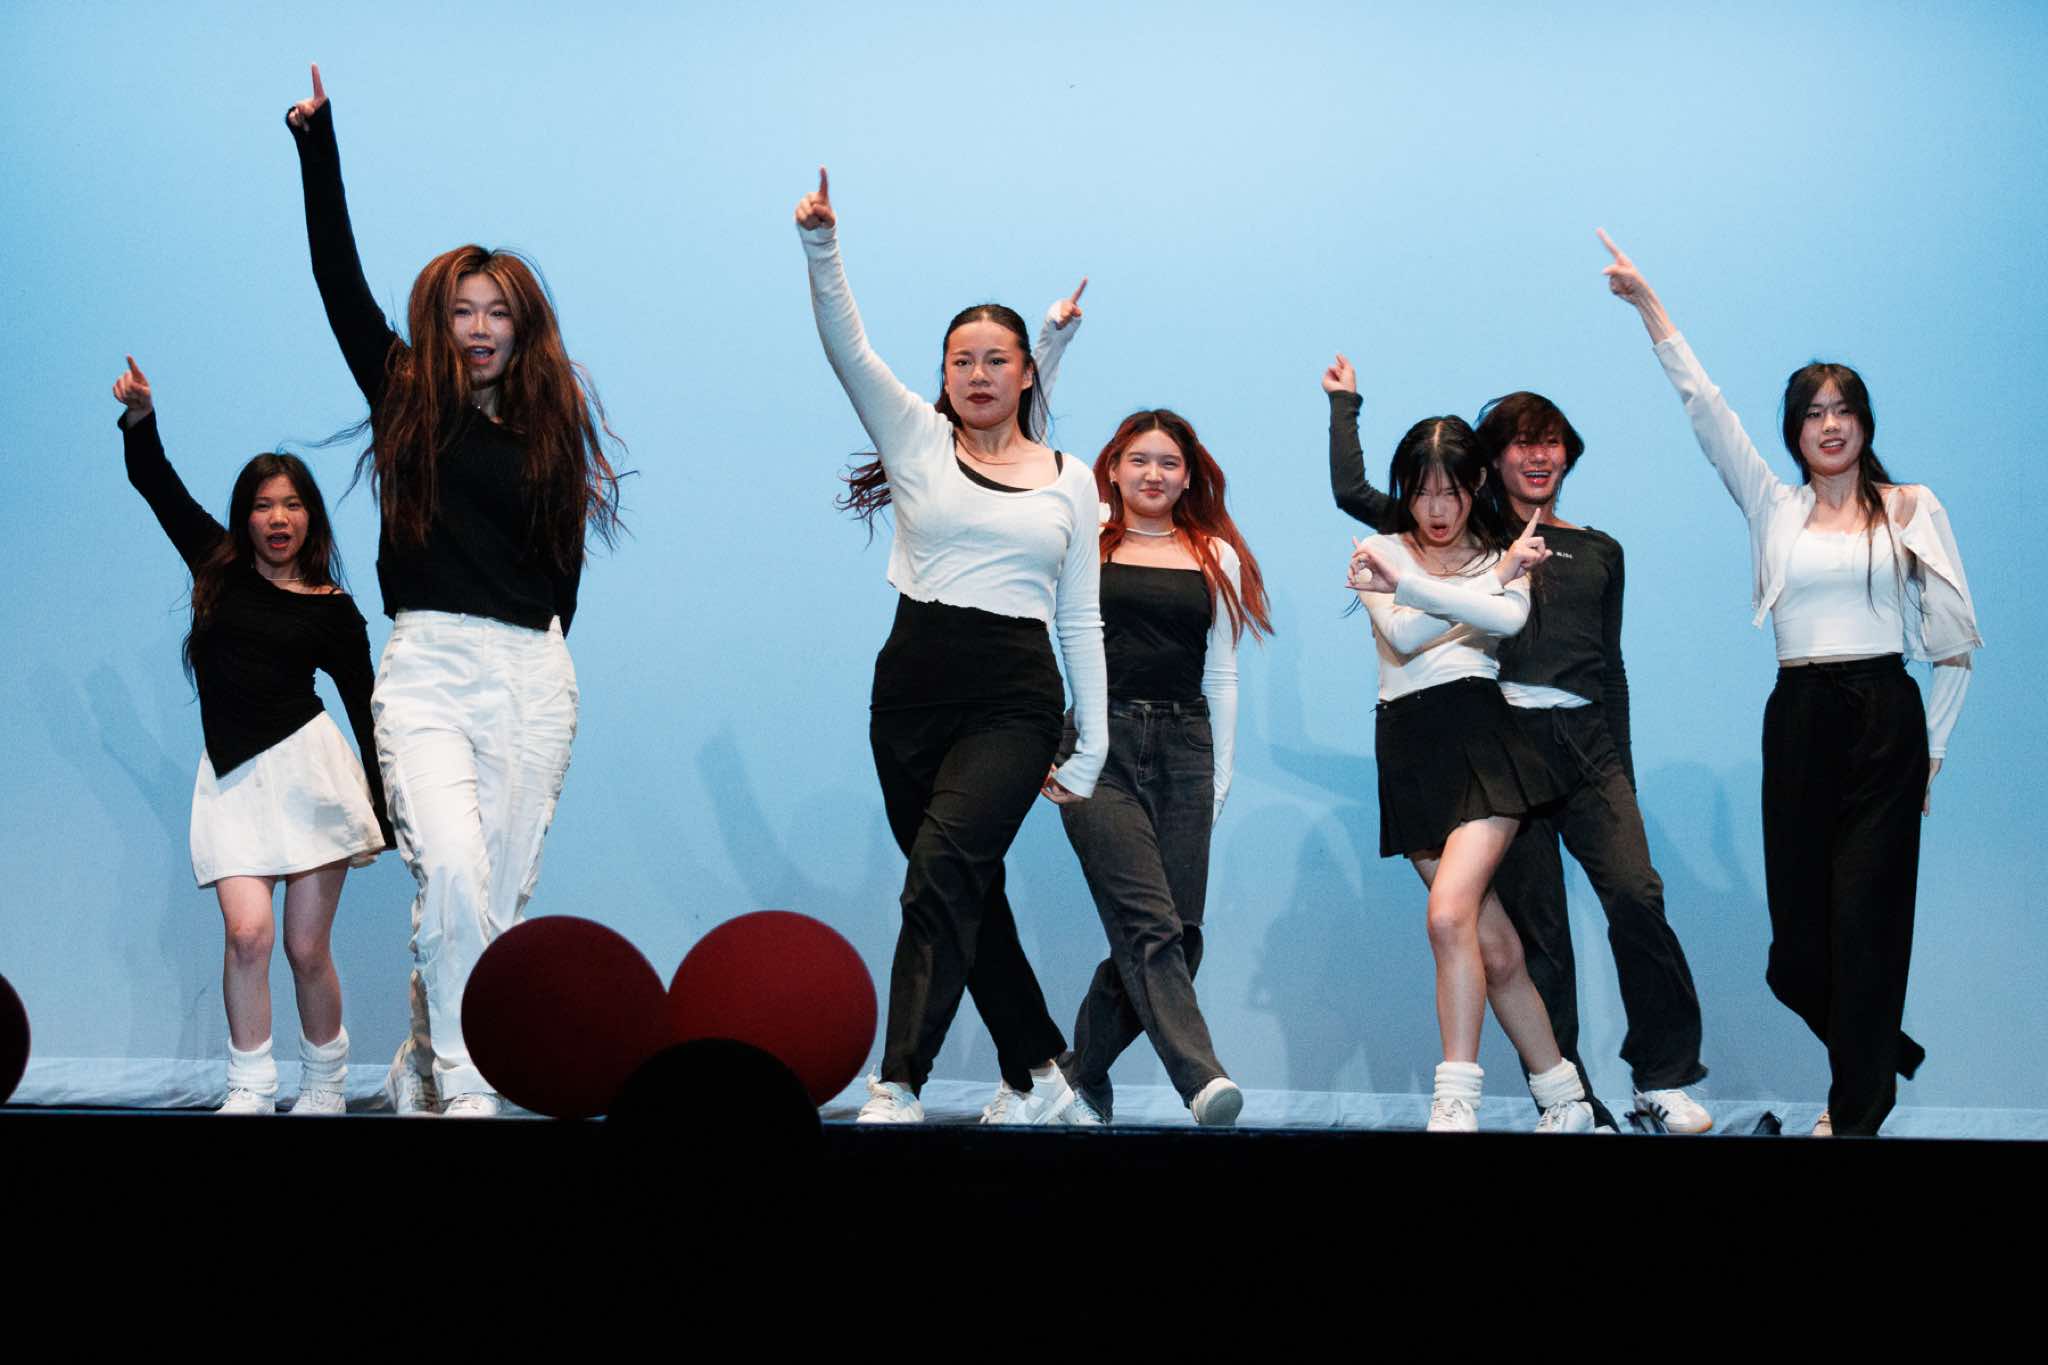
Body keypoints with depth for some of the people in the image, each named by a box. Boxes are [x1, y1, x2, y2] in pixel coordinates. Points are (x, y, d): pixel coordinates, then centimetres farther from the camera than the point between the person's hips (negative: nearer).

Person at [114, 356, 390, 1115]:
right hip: (231, 775, 1)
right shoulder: (219, 569, 11)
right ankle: (249, 1091, -6)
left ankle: (324, 1087, 17)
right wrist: (140, 416, -1)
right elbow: (156, 484, 14)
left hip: (307, 766, -1)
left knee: (306, 947, 0)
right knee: (248, 931, -15)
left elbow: (366, 711, 9)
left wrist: (381, 818, 7)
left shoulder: (333, 611, 6)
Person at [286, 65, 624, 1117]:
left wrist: (546, 651, 10)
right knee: (452, 870, -21)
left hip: (535, 676, 3)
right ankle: (463, 1089, -15)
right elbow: (340, 279, 1)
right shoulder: (407, 399, 7)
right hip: (428, 667, -2)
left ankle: (420, 1082, 15)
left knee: (501, 896, 3)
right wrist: (319, 146, -2)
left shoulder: (549, 426, 12)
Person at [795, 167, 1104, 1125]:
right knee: (969, 893, 9)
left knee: (943, 872, -19)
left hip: (1015, 703, -2)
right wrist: (822, 248, -21)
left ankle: (897, 1087, -24)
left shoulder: (1070, 481, 10)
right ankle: (1036, 1072, 25)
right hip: (913, 690, 2)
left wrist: (1091, 748, 7)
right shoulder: (918, 439, 8)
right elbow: (847, 348, -6)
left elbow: (1081, 621, 11)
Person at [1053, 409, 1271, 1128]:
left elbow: (1222, 676, 17)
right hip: (1102, 746, -3)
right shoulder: (1082, 543, 9)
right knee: (1151, 924, -17)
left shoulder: (1217, 557, 17)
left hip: (1183, 749, 3)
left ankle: (1083, 1072, 12)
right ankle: (1202, 1079, -27)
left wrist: (1220, 775, 11)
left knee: (1174, 934, -3)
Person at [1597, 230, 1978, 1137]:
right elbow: (1704, 408, 6)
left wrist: (1934, 746, 3)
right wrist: (1649, 307, 0)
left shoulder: (1911, 508, 7)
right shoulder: (1774, 509, 12)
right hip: (1797, 722, 3)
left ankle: (1857, 1111, 4)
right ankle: (1882, 1057, 27)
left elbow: (1955, 638, 7)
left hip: (1885, 719, -2)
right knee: (1797, 934, 1)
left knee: (1865, 918, -6)